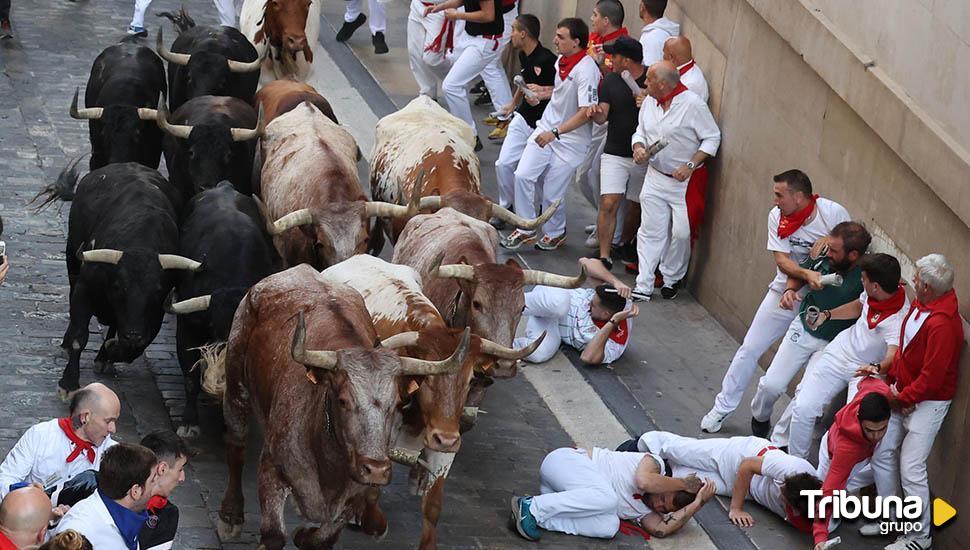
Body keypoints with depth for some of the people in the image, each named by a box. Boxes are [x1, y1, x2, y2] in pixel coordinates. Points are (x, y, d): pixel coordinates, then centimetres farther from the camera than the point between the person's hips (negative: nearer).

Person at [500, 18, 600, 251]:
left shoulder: (586, 70, -22)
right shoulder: (561, 61, 3)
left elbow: (586, 112, -26)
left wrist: (555, 133, -27)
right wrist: (546, 92, 5)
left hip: (571, 139, -7)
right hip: (546, 129, 7)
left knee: (552, 193, 0)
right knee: (523, 175, -3)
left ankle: (555, 234, 27)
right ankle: (526, 231, 11)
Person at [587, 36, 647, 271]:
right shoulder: (611, 81, 3)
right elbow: (602, 116, -1)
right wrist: (596, 113, -25)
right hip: (615, 154, 1)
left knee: (638, 206, 11)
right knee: (609, 204, -10)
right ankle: (605, 256, -6)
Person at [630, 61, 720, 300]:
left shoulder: (692, 104, -16)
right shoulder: (649, 103, 4)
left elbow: (712, 138, -11)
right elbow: (640, 132, 17)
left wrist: (690, 166, -18)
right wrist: (639, 148, -6)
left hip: (684, 182, -5)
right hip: (655, 177, 5)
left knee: (681, 233, 0)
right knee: (650, 231, 3)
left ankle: (671, 279, 22)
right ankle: (643, 286, 6)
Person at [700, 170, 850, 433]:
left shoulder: (833, 213, -18)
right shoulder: (777, 217, -11)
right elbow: (782, 261, -16)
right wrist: (806, 274, -34)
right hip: (786, 290, 2)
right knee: (750, 349, 5)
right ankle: (723, 407, 20)